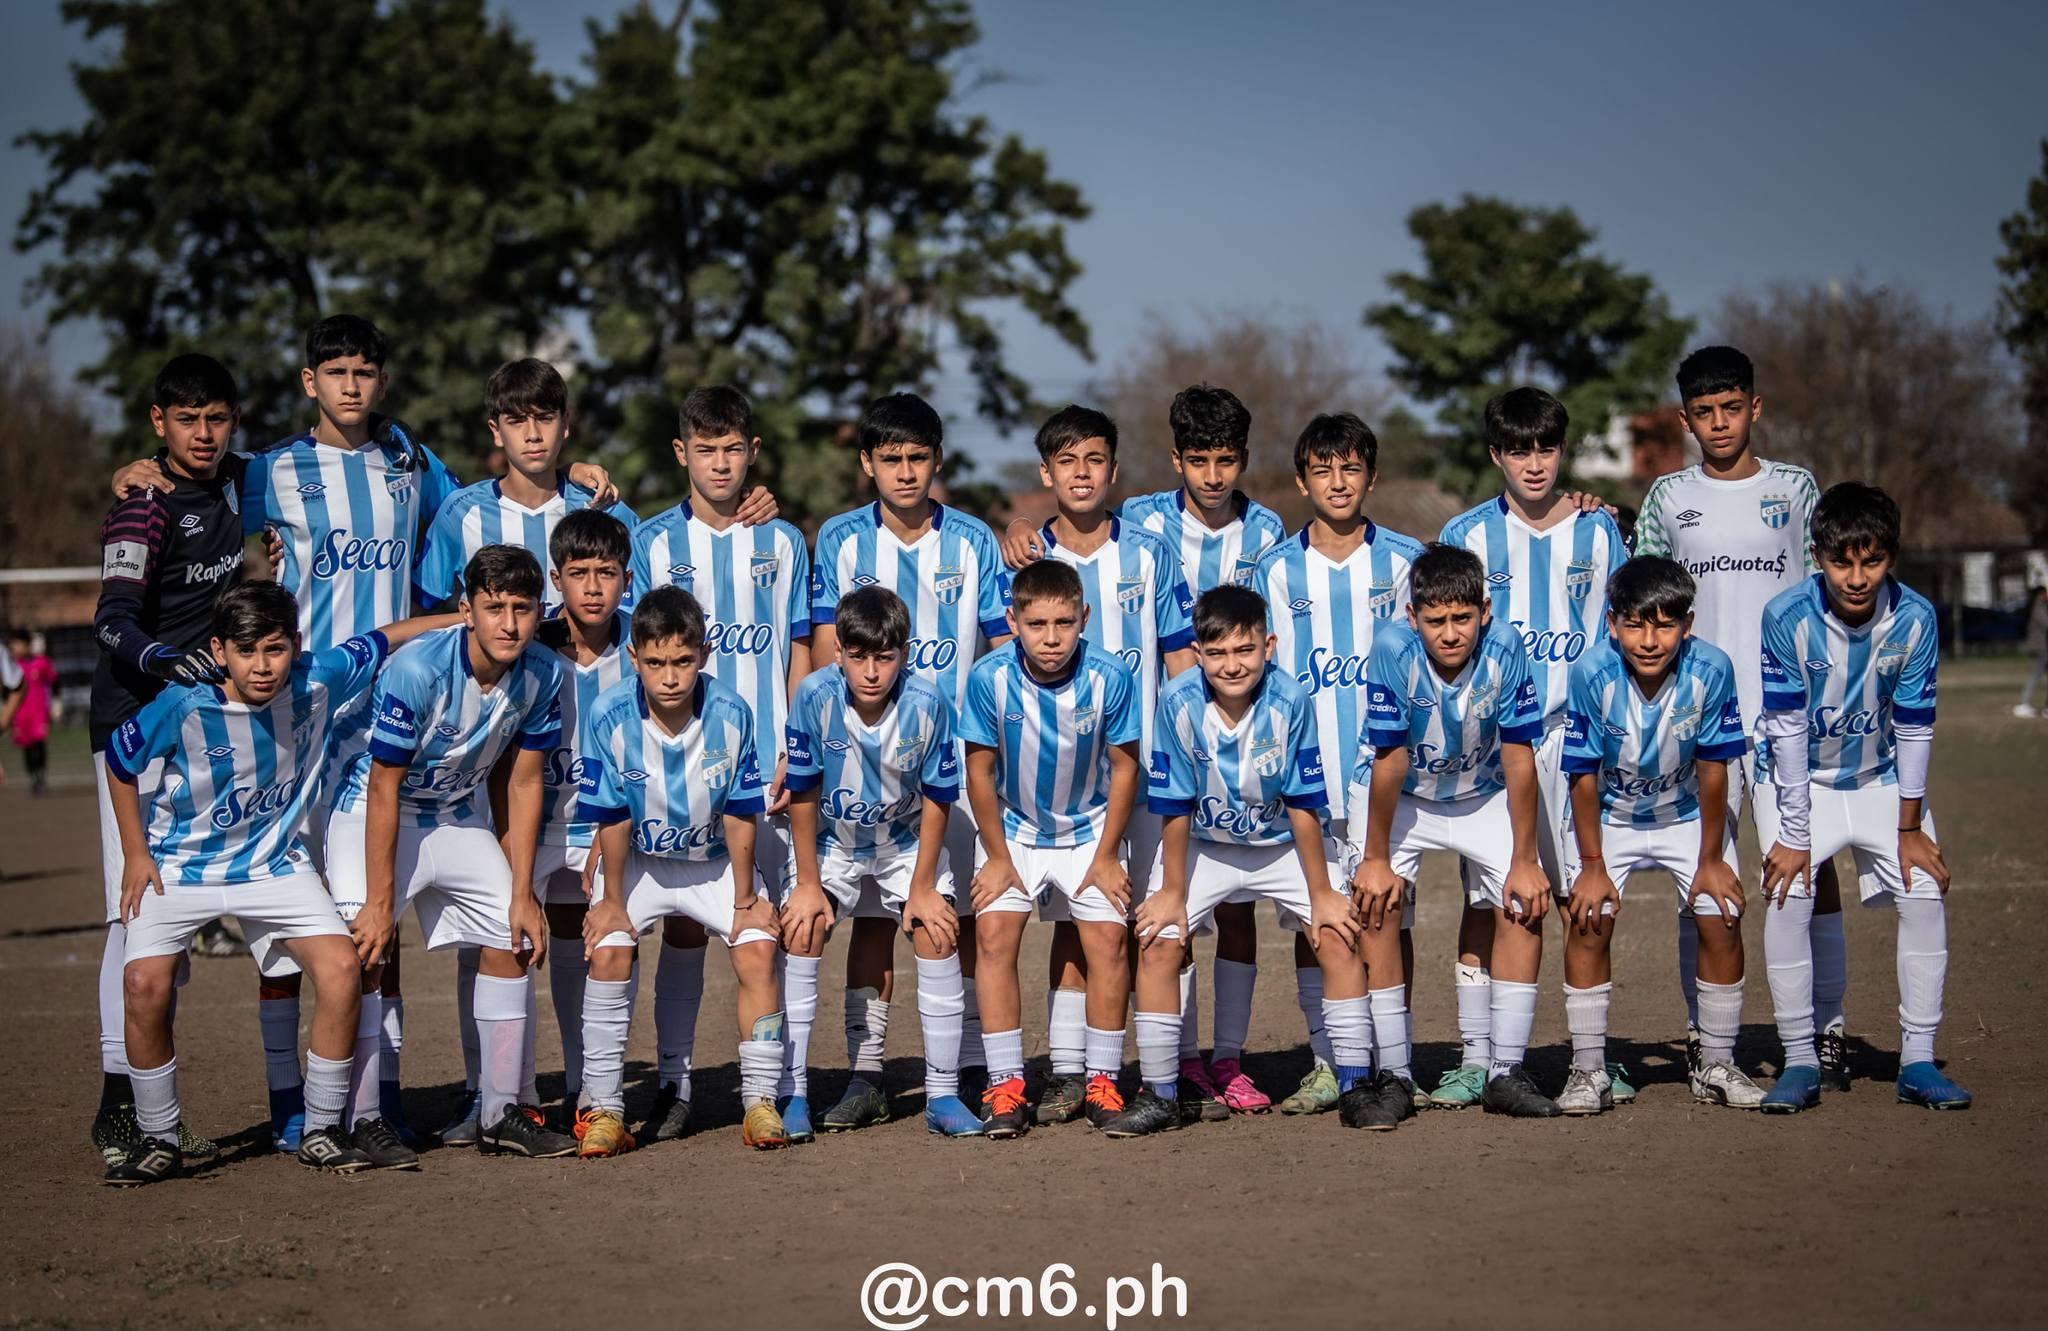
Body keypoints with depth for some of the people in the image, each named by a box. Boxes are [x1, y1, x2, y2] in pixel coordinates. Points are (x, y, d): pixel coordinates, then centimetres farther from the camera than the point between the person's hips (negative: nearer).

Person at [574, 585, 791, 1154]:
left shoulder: (730, 713, -23)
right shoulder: (609, 717, -24)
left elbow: (739, 815, -13)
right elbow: (612, 819, -14)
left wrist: (744, 898, -7)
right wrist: (612, 900, -7)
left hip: (716, 861, 0)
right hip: (637, 862, 0)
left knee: (758, 951, -15)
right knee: (608, 951, -19)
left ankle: (760, 1102, -4)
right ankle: (605, 1110, -12)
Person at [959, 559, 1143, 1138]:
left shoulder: (1109, 677, -21)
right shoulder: (989, 678, -22)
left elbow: (1123, 767, -9)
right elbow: (980, 771, -10)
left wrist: (1106, 857, -6)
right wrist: (998, 857, -6)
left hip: (1089, 829, 0)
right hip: (1012, 829, 0)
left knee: (1108, 937, -10)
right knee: (994, 934, -13)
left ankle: (1101, 1080, 3)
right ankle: (1005, 1086, -8)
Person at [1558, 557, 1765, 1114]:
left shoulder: (1711, 670, -26)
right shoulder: (1592, 673, -27)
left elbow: (1712, 768, -16)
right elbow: (1584, 774, -18)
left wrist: (1710, 859, -9)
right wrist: (1592, 865, -14)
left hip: (1688, 814, 1)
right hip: (1608, 816, -1)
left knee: (1722, 918, -9)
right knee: (1588, 919, -14)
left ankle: (1716, 1065, 7)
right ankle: (1588, 1069, -3)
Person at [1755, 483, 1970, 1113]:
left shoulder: (1914, 619, -18)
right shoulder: (1788, 616, -23)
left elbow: (1914, 728, -11)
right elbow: (1786, 729, -19)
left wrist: (1910, 829, -8)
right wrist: (1793, 834, -18)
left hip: (1883, 780, 2)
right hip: (1804, 780, -2)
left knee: (1926, 893, -10)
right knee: (1787, 899, -18)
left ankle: (1918, 1060, 0)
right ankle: (1800, 1062, -6)